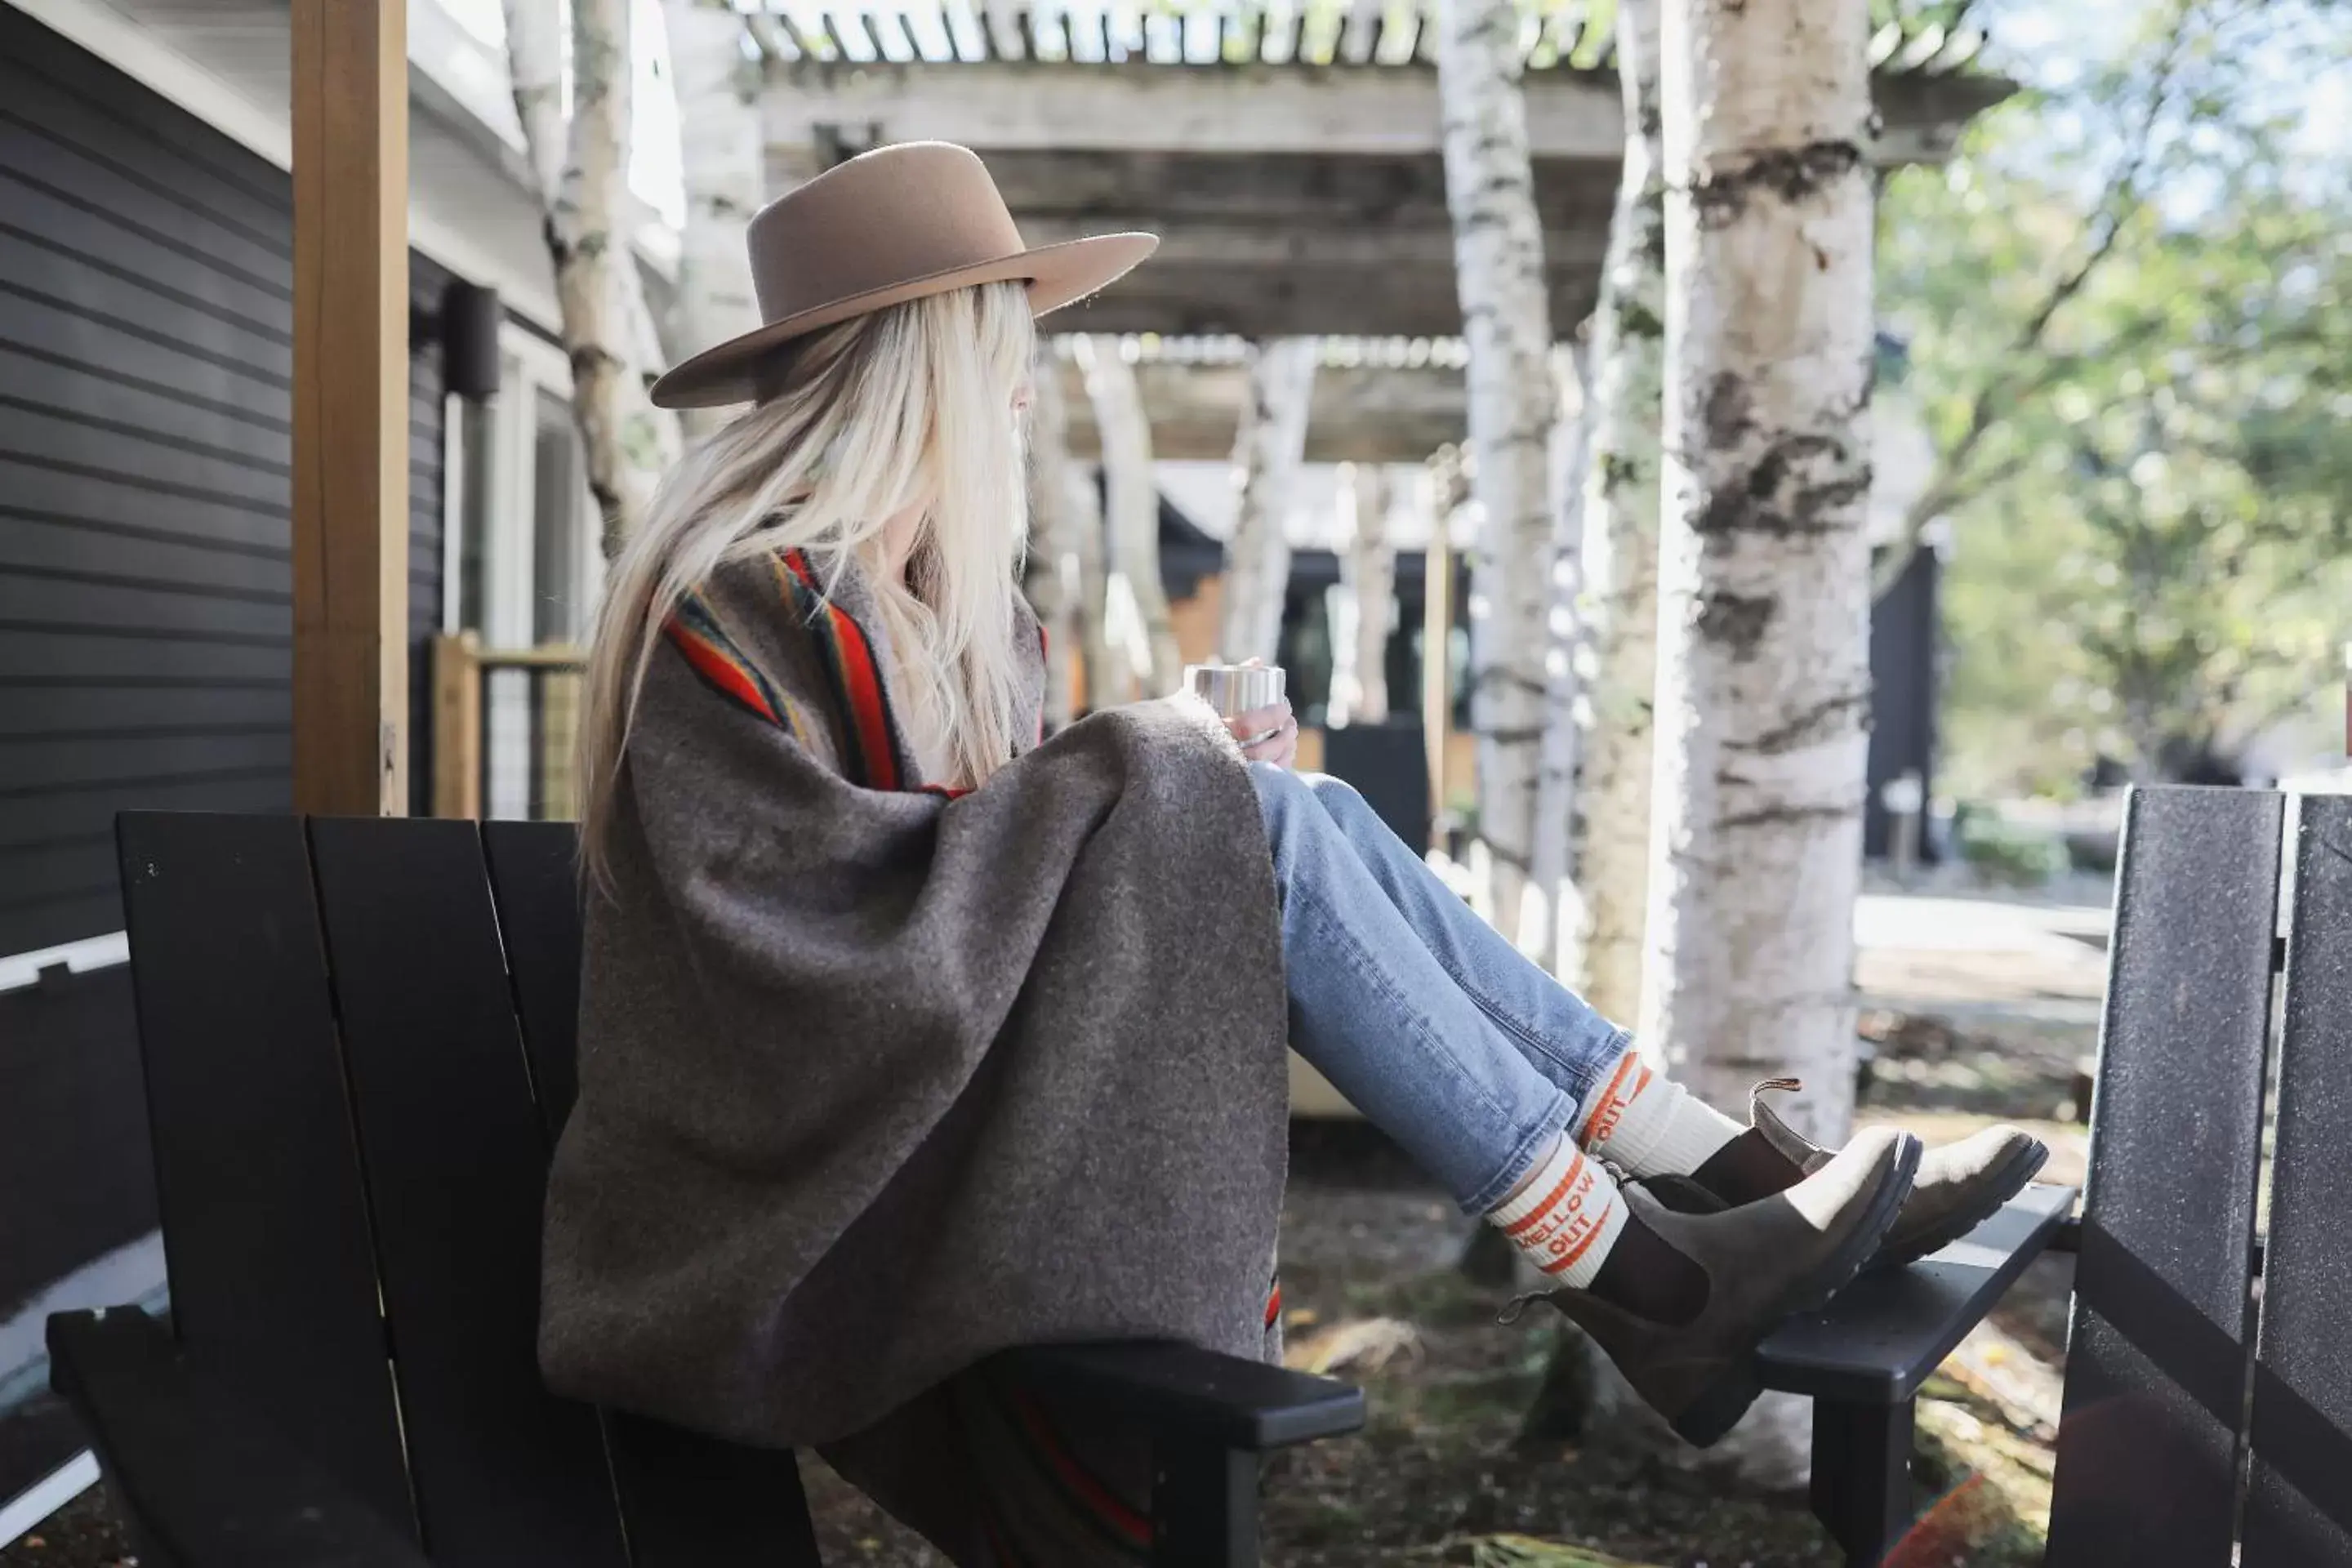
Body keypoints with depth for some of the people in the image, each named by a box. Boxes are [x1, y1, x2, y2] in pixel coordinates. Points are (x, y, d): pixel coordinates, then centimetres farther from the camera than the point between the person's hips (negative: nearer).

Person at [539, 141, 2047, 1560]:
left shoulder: (936, 588, 13)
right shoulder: (737, 604, -15)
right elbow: (823, 914, -24)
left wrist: (1200, 767, -3)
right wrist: (1128, 769, -18)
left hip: (968, 1054, 8)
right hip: (838, 1165, -8)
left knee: (1299, 814, -8)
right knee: (1263, 826, -21)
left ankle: (1723, 1168, -11)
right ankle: (1627, 1269, -16)